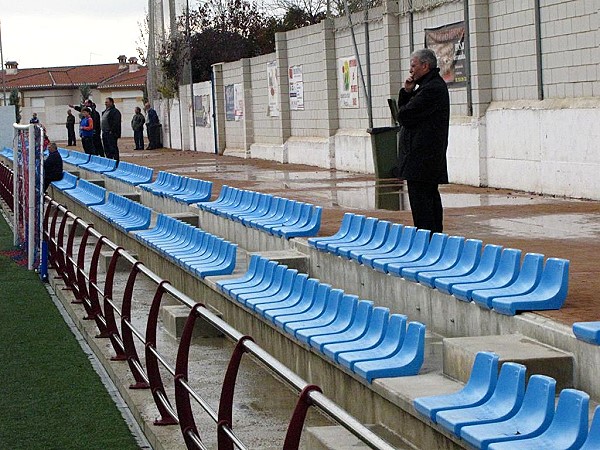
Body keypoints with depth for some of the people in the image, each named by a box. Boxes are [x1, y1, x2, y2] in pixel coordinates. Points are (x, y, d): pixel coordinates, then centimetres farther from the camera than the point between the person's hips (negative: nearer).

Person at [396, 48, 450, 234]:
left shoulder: (432, 89, -17)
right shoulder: (431, 85, 18)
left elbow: (404, 115, -18)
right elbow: (403, 108, 21)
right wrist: (407, 91, 3)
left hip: (422, 155, -11)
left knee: (420, 197, -10)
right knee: (431, 196, 14)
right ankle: (435, 234, 20)